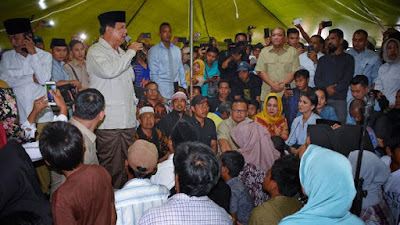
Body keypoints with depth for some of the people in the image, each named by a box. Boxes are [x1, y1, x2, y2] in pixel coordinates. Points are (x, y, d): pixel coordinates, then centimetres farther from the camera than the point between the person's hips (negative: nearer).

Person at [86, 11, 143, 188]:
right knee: (110, 166, -4)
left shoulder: (121, 52, 21)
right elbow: (109, 71, -26)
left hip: (127, 118, 8)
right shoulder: (96, 51, -5)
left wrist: (134, 102, 22)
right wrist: (130, 52, -14)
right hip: (109, 120, -8)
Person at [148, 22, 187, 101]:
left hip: (176, 86, 4)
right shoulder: (154, 50, 0)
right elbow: (153, 73, -4)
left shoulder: (177, 50, 14)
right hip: (163, 89, -4)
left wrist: (184, 86, 10)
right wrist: (157, 91, -11)